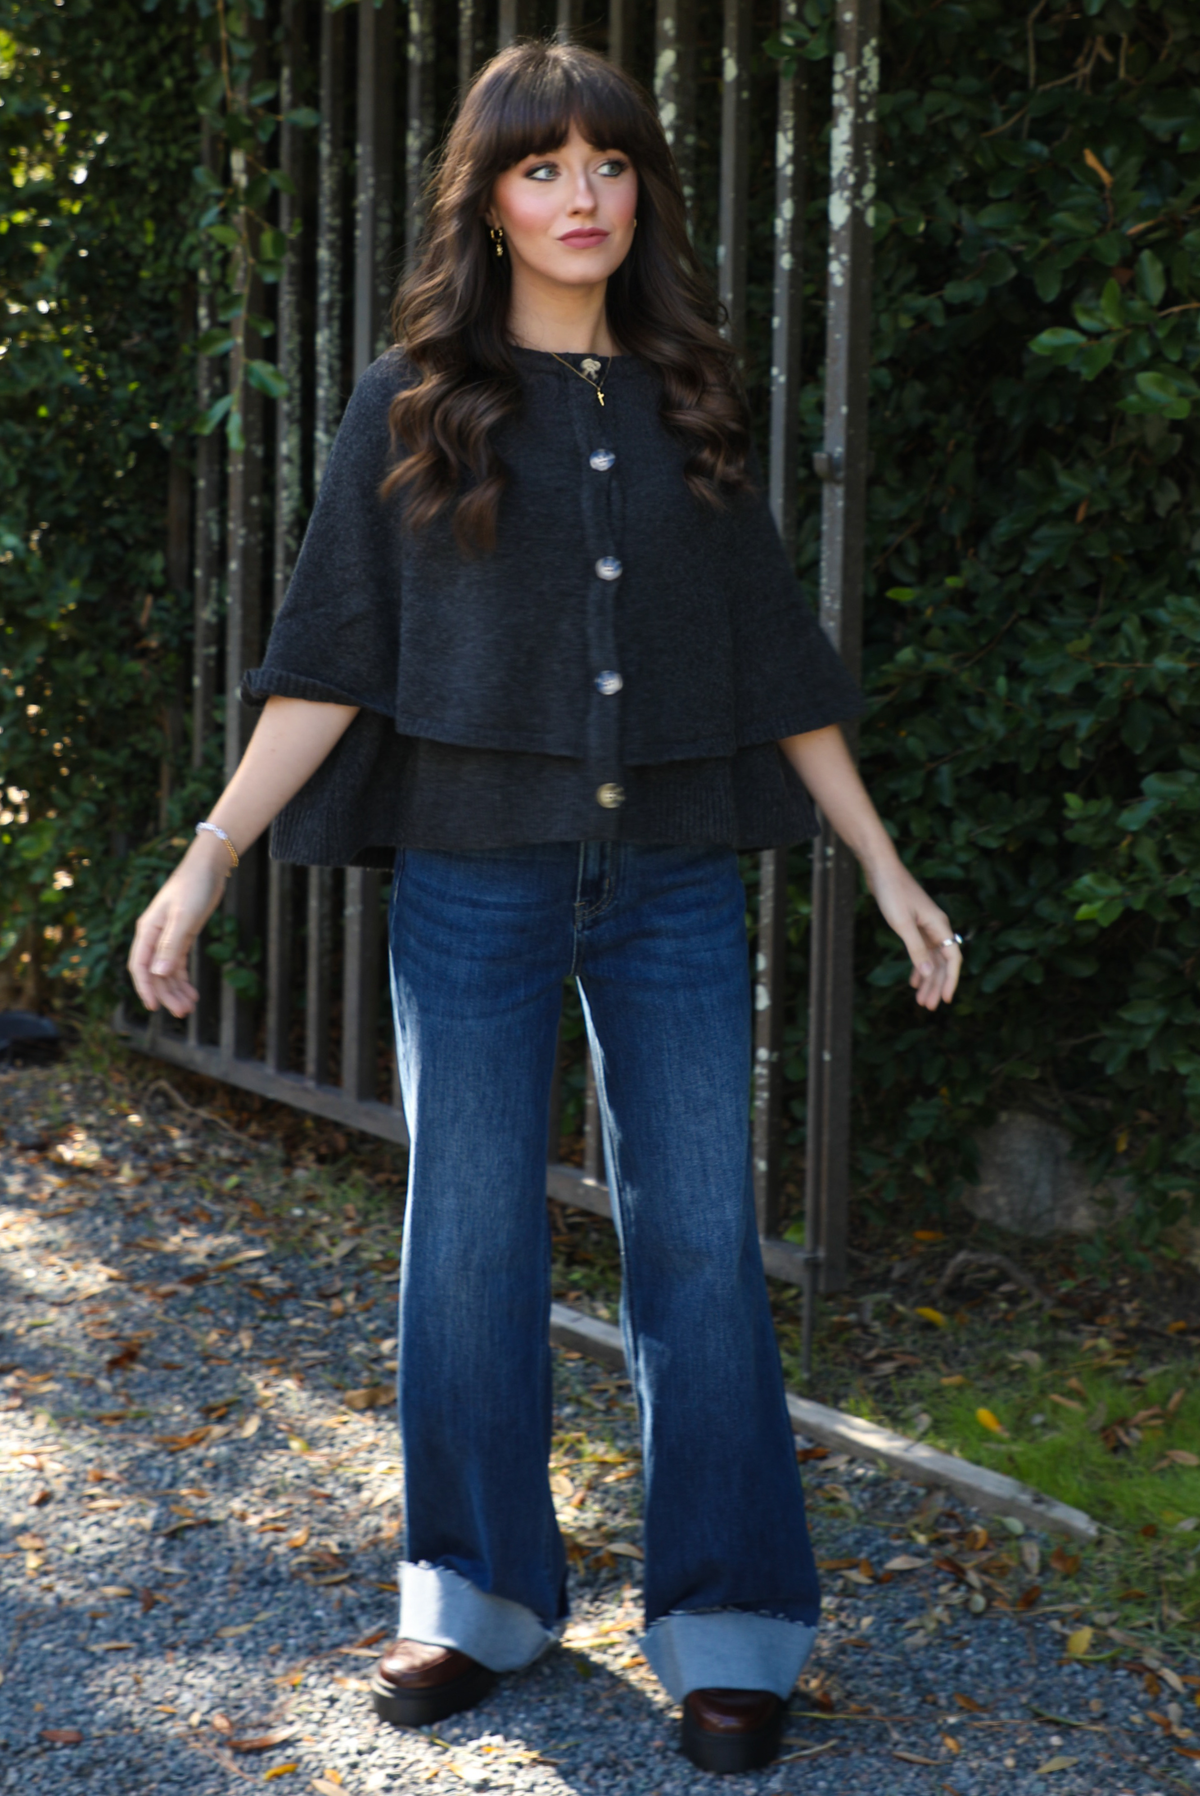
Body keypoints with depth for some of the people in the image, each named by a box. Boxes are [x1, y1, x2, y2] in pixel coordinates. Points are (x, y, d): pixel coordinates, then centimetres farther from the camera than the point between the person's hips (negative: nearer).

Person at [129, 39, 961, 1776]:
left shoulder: (688, 404, 10)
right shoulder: (413, 406, 3)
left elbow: (771, 655, 12)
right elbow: (329, 654, 1)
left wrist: (883, 865, 11)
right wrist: (209, 856, -7)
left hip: (675, 881, 2)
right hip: (475, 873, -1)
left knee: (699, 1236, 2)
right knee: (470, 1239, 5)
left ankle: (728, 1626, 12)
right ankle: (477, 1598, 21)